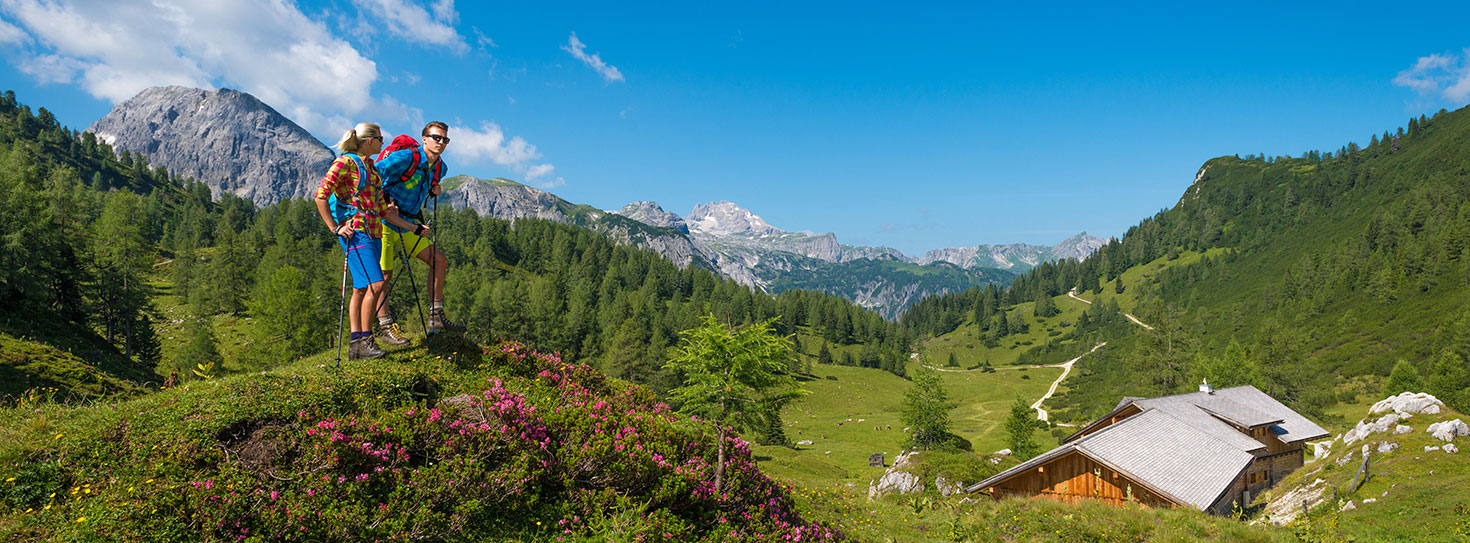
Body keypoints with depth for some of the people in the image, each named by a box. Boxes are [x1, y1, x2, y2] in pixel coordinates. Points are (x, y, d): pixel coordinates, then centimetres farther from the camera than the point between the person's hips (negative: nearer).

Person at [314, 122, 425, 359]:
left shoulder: (371, 168, 21)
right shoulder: (346, 163, -4)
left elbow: (383, 210, 21)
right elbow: (321, 196, -11)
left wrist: (414, 227, 19)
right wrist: (335, 228, -13)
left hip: (373, 233, 8)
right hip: (356, 232, -8)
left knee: (361, 289, 6)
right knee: (375, 284, -16)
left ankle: (356, 344, 8)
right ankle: (365, 341, -9)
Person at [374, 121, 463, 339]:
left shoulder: (440, 168, 6)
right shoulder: (406, 157, -18)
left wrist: (432, 192, 3)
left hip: (408, 226, 8)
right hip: (385, 222, -8)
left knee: (440, 262, 3)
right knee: (384, 274, -8)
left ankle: (436, 317, 9)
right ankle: (385, 327, 0)